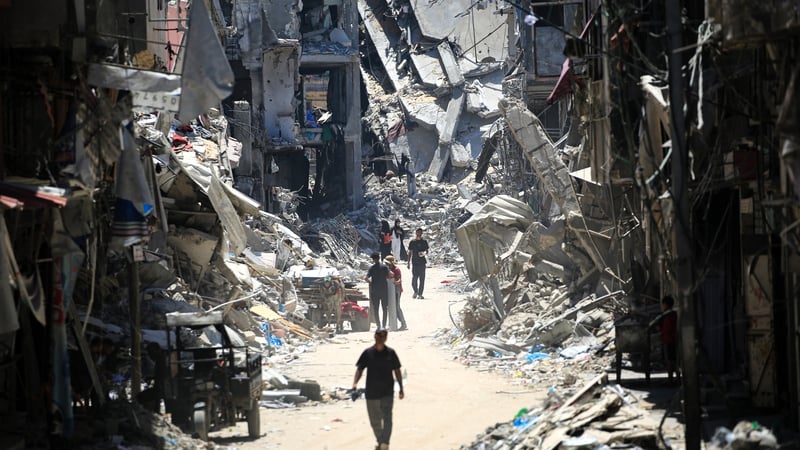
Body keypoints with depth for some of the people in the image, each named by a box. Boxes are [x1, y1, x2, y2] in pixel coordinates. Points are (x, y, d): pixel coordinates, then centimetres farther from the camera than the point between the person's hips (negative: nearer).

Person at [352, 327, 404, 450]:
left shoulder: (390, 353, 2)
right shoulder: (368, 353, 0)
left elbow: (397, 371, 9)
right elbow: (359, 369, -2)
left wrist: (401, 388, 8)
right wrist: (355, 383, -18)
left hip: (387, 392, -1)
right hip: (372, 393, 1)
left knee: (387, 418, -16)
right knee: (375, 420, 10)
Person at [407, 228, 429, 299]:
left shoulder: (424, 242, 8)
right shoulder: (412, 242, 5)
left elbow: (427, 251, 11)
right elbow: (410, 252, 8)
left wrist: (424, 253, -14)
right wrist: (408, 263, 5)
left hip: (422, 262, 1)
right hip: (414, 263, -1)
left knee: (422, 279, -1)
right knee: (414, 278, -7)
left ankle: (420, 294, 5)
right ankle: (415, 291, 18)